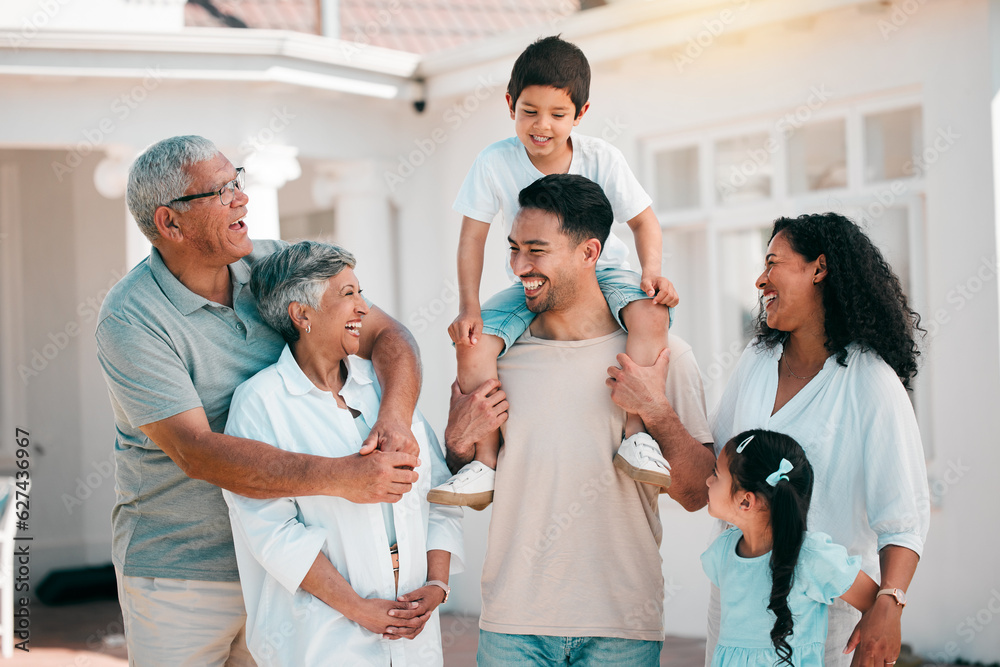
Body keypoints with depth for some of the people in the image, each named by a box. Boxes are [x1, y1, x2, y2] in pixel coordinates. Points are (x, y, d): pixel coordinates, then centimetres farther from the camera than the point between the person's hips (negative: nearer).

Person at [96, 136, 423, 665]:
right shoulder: (129, 320, -17)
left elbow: (386, 334, 0)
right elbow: (196, 452, -25)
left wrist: (395, 415, -23)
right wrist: (339, 476, -32)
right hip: (180, 576, -4)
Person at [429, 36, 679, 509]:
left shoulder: (600, 158, -12)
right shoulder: (495, 163, -12)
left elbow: (642, 219, -4)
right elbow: (473, 236, -7)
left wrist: (652, 271, -23)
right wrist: (468, 307, -16)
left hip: (600, 273, -1)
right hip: (531, 287, 1)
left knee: (650, 313, -31)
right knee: (474, 341, -22)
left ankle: (636, 435, -27)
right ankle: (486, 462, -16)